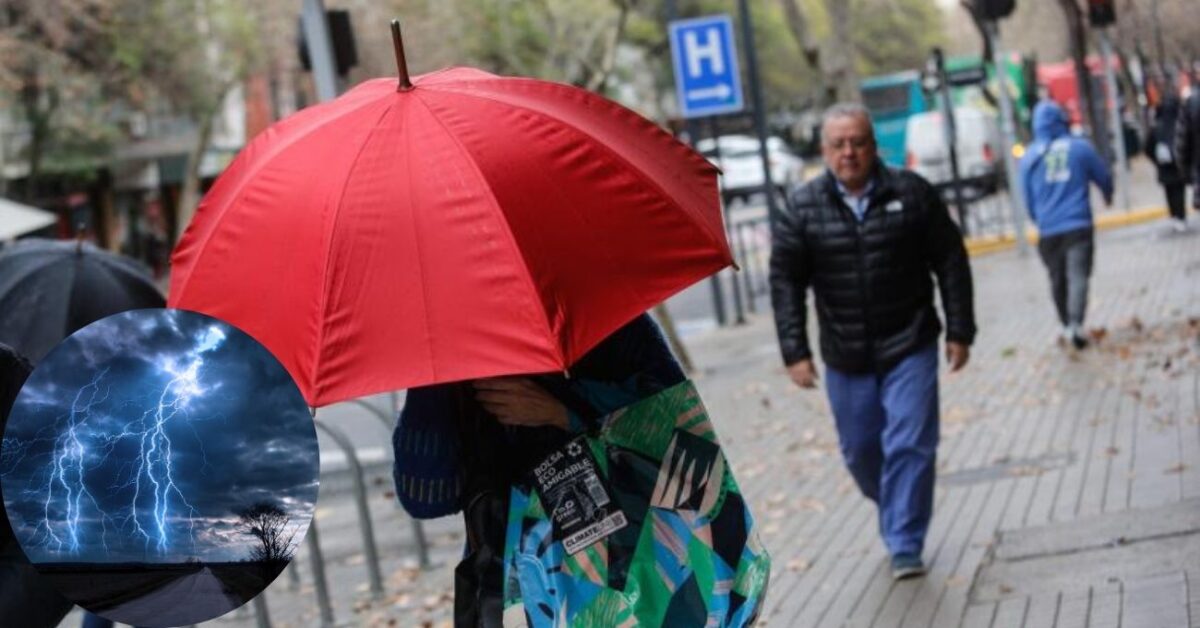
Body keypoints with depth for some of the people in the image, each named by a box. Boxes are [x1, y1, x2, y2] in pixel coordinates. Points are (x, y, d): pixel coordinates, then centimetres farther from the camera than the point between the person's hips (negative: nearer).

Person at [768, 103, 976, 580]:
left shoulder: (911, 193, -3)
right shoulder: (802, 209, -2)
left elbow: (951, 263, 2)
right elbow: (785, 283, -2)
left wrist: (959, 331, -1)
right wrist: (795, 352, -8)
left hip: (910, 347, -2)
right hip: (845, 357, 2)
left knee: (910, 445, -8)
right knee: (860, 451, 11)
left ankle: (905, 547, -1)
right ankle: (897, 517, 38)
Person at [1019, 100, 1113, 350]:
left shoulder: (1029, 156, 4)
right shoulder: (1080, 147, 0)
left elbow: (1028, 198, 10)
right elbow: (1104, 177, 11)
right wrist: (1108, 196, 34)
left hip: (1048, 229, 2)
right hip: (1078, 225, -2)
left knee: (1057, 280, 16)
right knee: (1078, 276, -10)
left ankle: (1068, 326, 26)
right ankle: (1075, 324, -28)